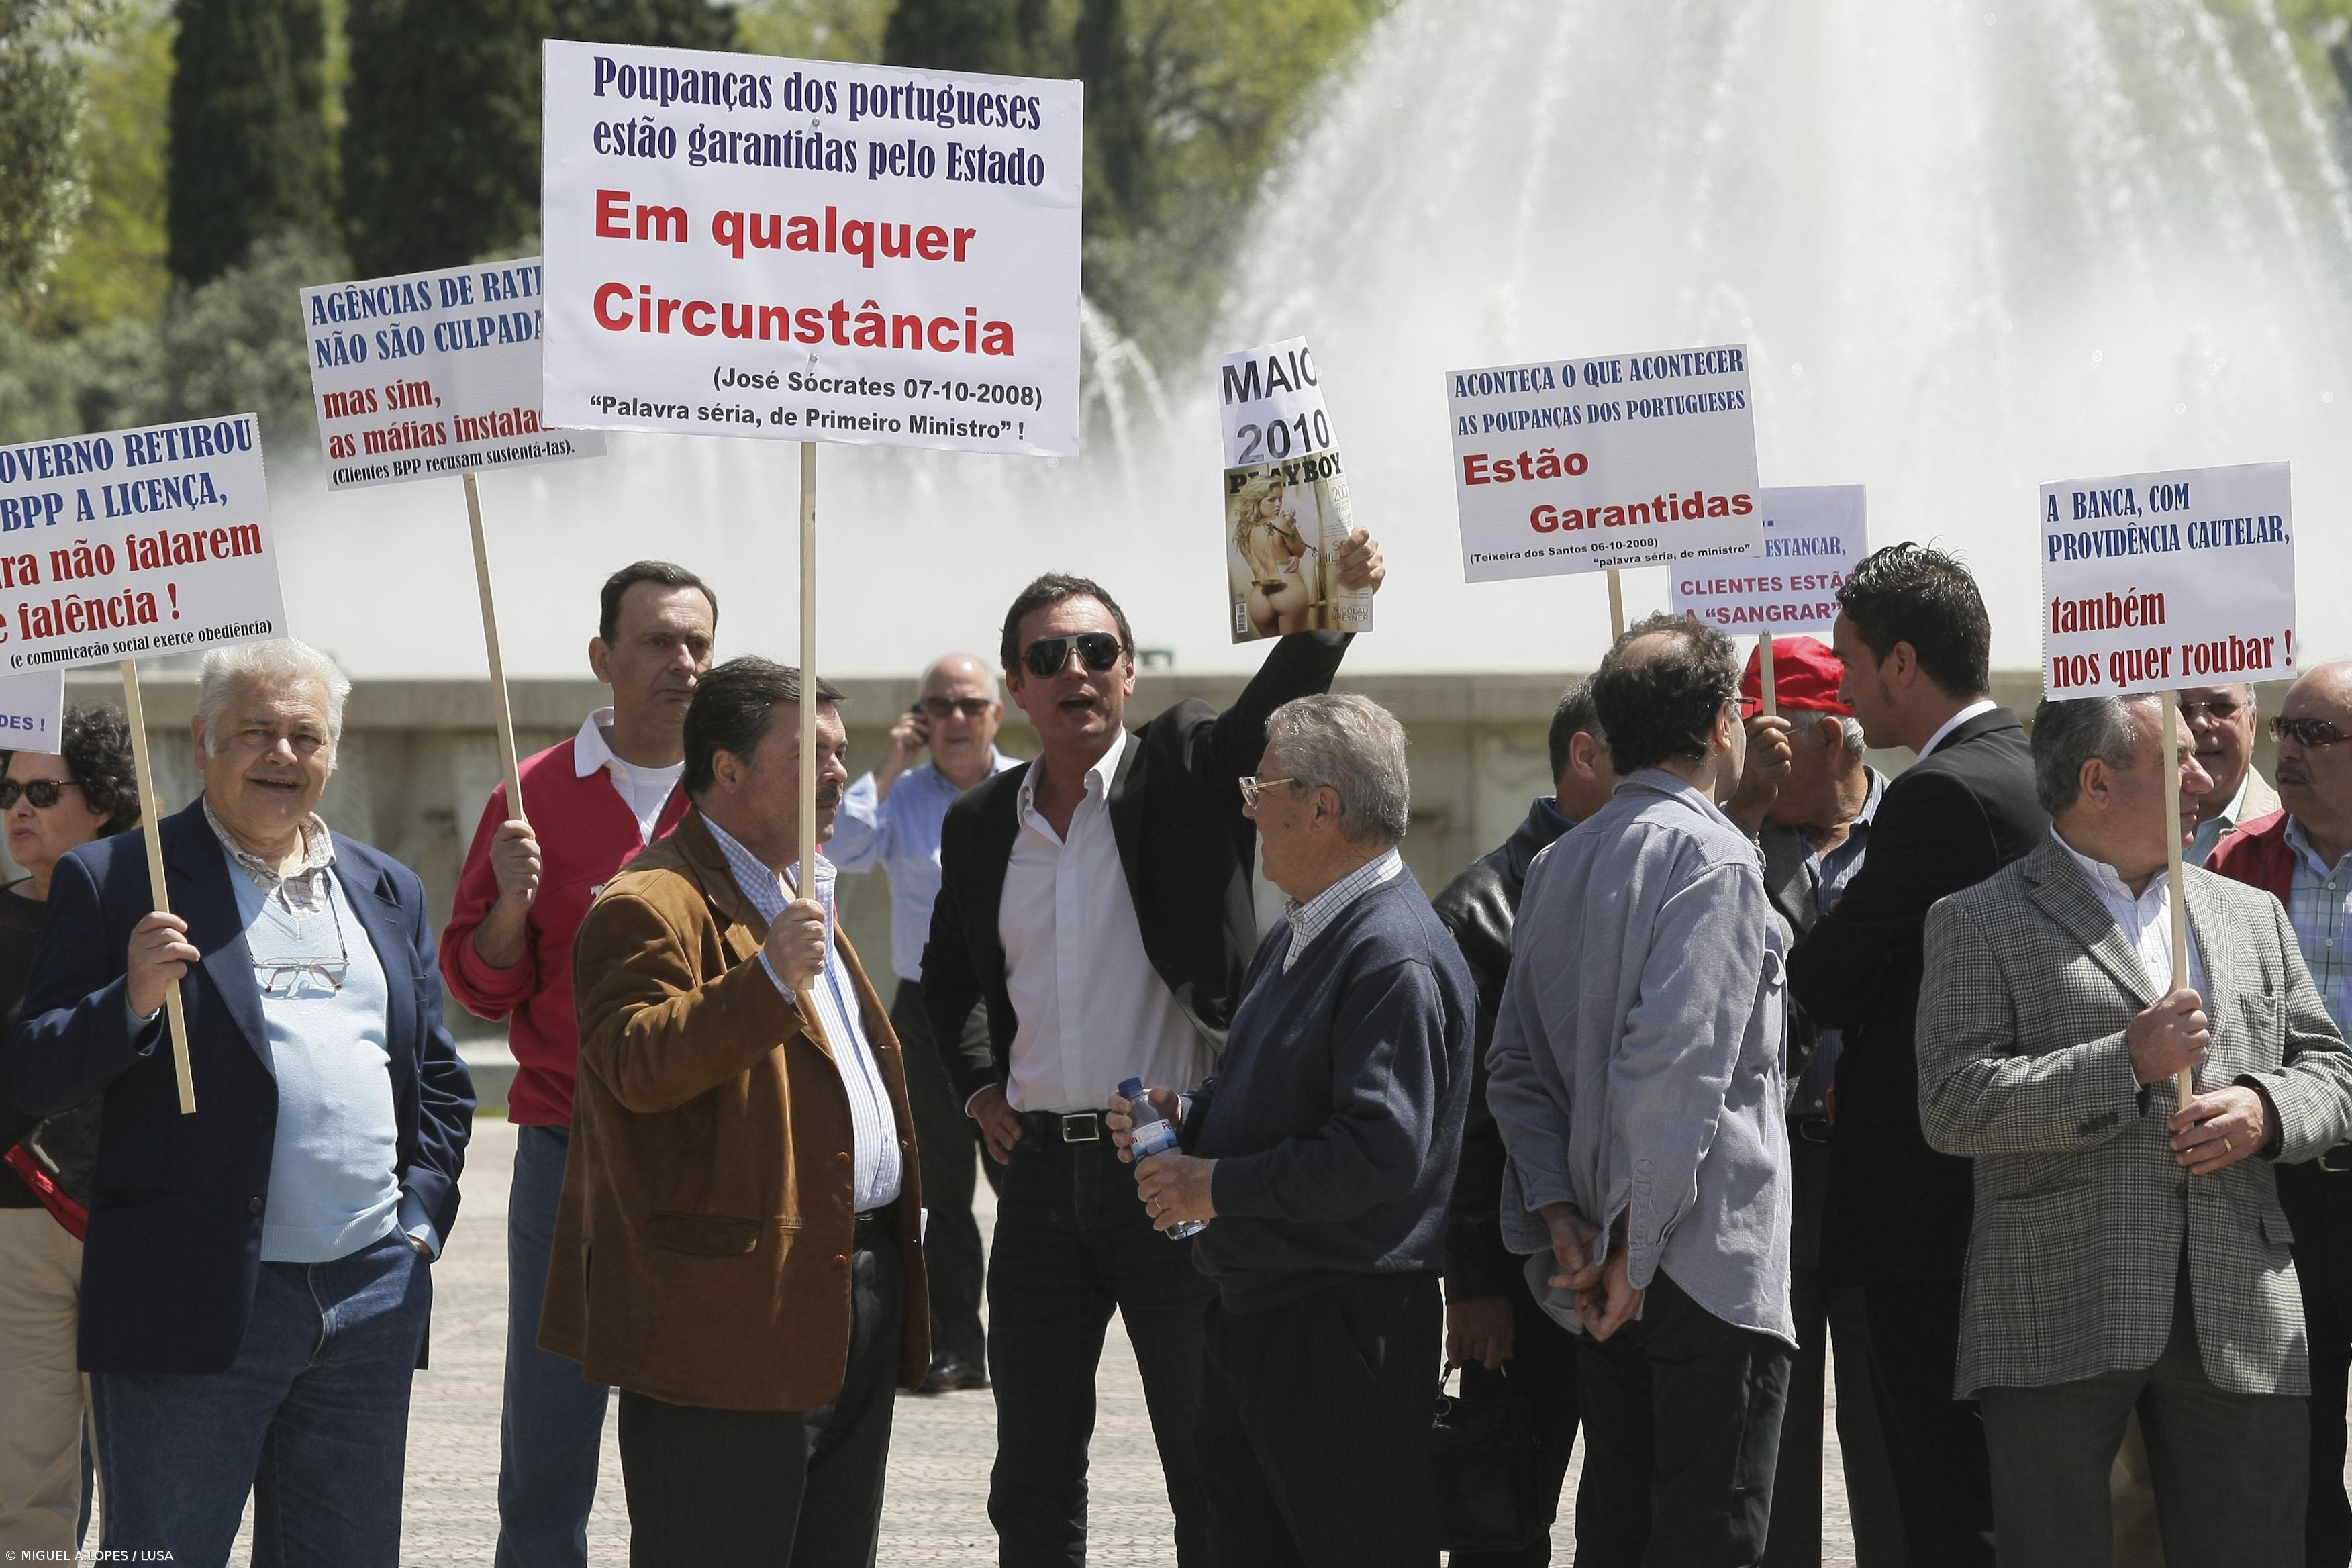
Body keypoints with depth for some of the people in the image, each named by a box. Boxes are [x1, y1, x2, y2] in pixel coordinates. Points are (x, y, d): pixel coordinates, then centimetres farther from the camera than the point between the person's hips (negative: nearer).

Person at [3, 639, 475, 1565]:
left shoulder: (389, 892, 16)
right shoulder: (115, 882, 0)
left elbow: (440, 1080, 21)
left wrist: (423, 1217, 8)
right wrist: (133, 999, -21)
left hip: (373, 1302, 5)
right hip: (197, 1304, -5)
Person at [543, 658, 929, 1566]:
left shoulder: (799, 901, 22)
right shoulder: (652, 907, -12)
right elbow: (637, 1063, -27)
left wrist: (902, 1230, 24)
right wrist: (768, 977, -36)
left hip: (857, 1287, 10)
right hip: (734, 1314, -10)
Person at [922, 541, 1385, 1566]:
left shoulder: (1187, 772, -2)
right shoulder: (980, 824, 11)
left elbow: (1275, 703, -22)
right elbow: (946, 983, 28)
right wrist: (976, 1089, 14)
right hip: (1042, 1168, 4)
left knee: (1215, 1479, 0)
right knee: (1033, 1485, 10)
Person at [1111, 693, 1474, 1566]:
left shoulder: (1394, 955, -18)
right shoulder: (1297, 936, 16)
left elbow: (1380, 1151, -26)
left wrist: (1220, 1186, -19)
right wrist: (1185, 1118, 7)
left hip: (1347, 1335, -10)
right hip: (1254, 1320, 10)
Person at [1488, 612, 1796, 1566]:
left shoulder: (1558, 867, 13)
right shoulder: (1711, 858, -12)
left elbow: (1517, 1067, 11)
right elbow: (1673, 1067, -20)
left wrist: (1560, 1219, 5)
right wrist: (1636, 1250, -16)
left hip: (1608, 1274, 8)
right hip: (1710, 1267, -8)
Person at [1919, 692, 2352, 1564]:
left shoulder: (2253, 918, 20)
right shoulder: (1980, 924, 4)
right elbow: (1952, 1107, -7)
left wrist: (2265, 1109, -5)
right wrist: (2126, 1065, -15)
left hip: (2239, 1324, 4)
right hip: (2057, 1325, -4)